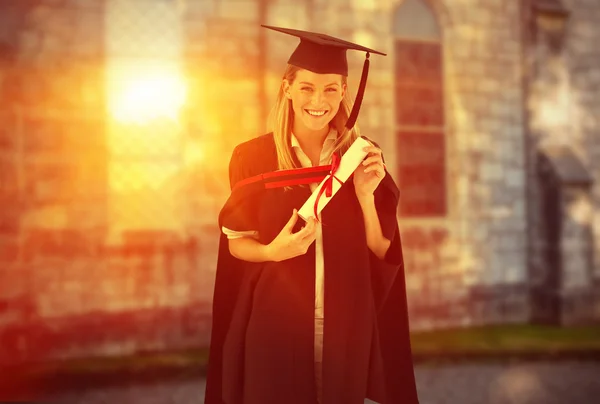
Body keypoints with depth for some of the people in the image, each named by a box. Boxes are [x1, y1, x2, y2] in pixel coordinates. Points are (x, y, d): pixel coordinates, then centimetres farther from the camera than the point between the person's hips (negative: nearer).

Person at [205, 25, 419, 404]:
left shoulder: (363, 157, -1)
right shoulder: (253, 156, -6)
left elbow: (382, 252, -2)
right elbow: (235, 244, 0)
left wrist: (365, 194, -17)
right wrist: (273, 251, -20)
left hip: (346, 325, 2)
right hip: (274, 324, -2)